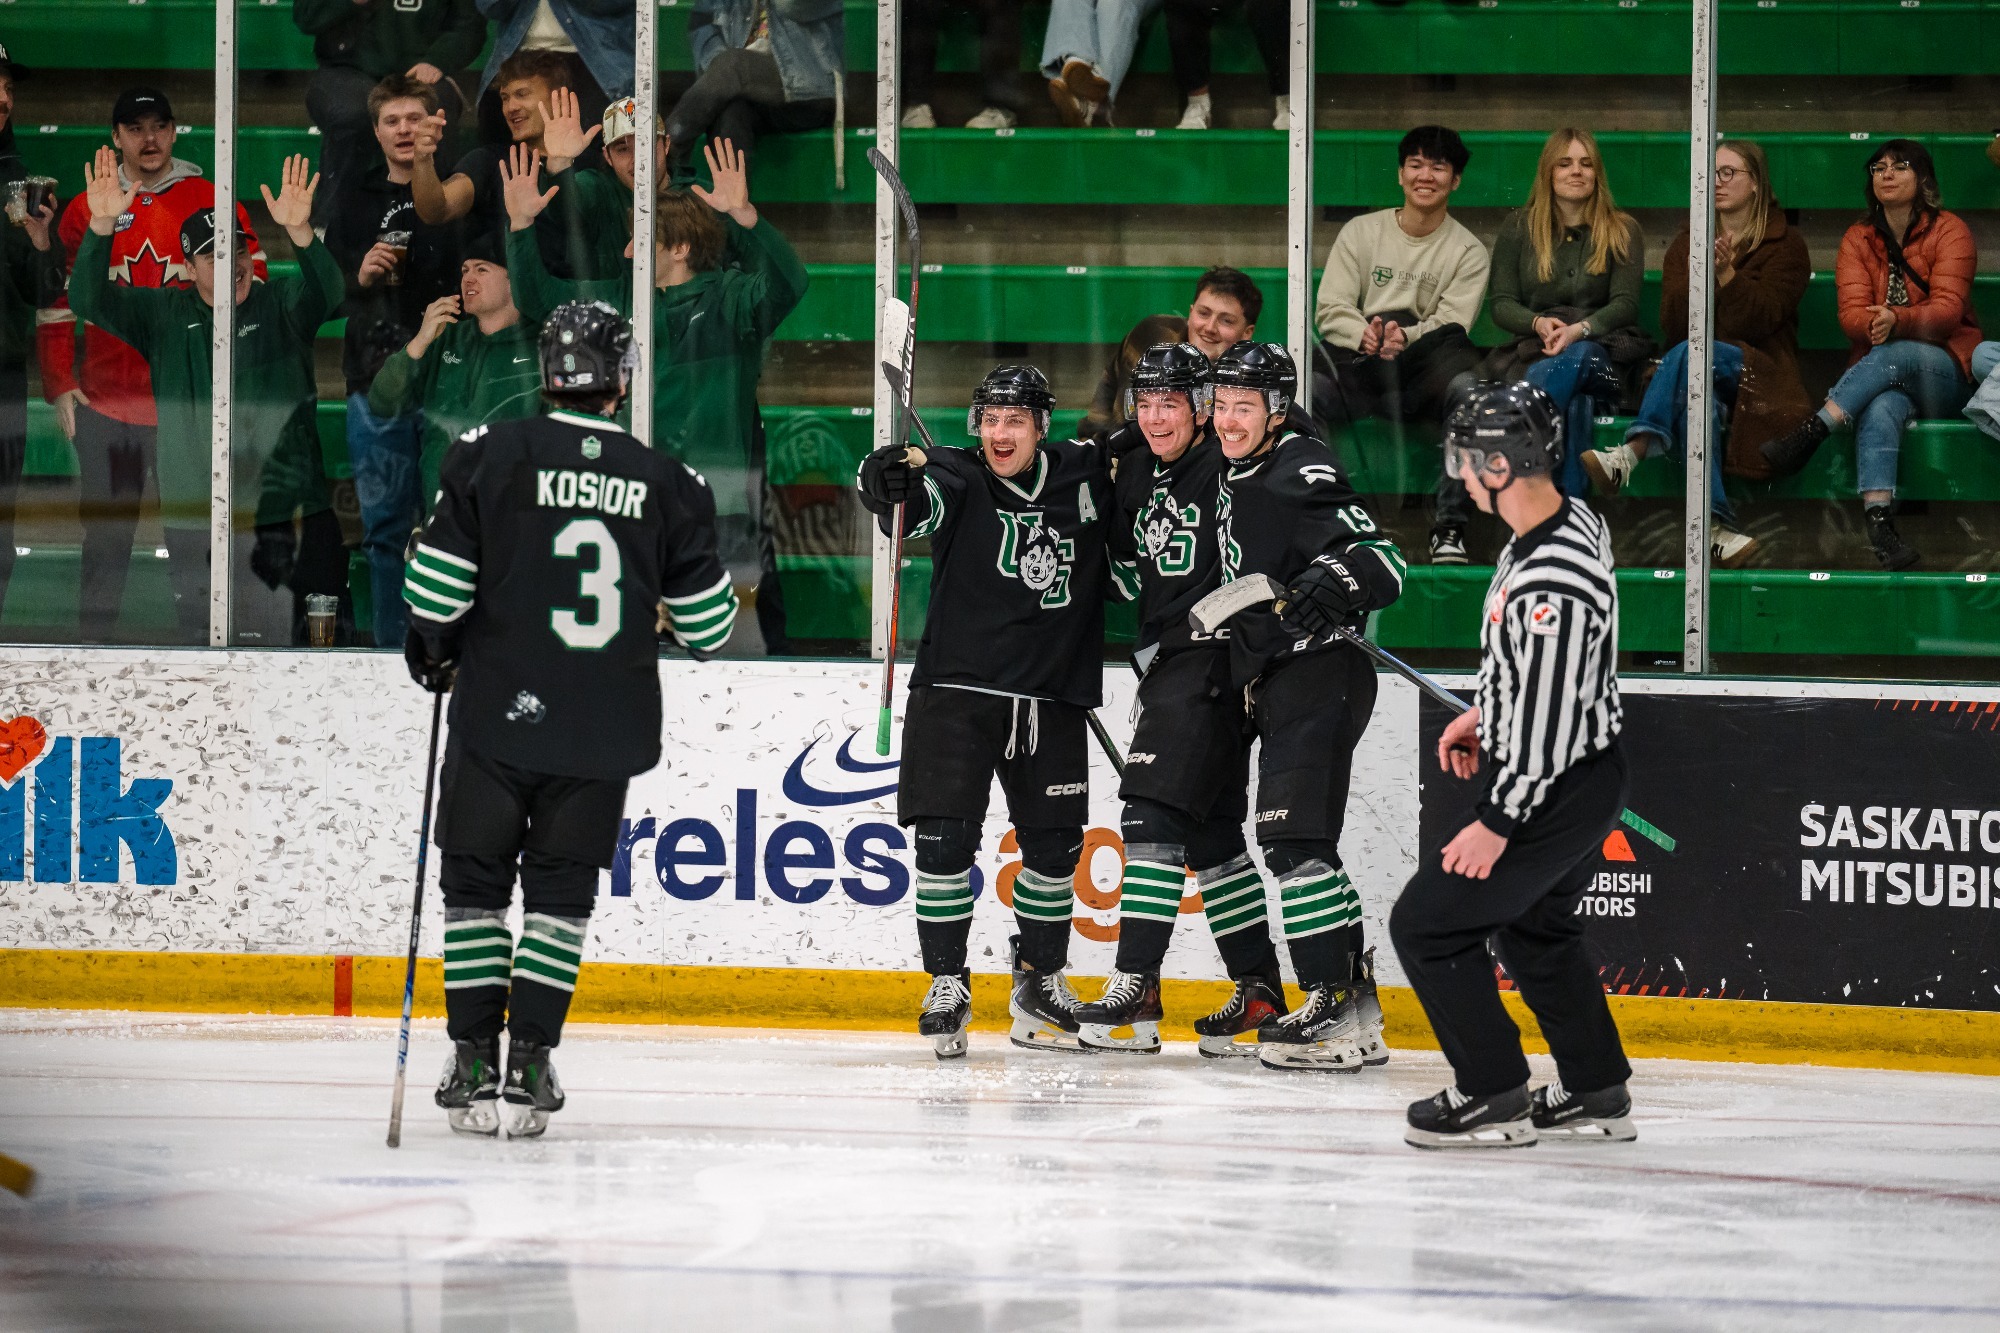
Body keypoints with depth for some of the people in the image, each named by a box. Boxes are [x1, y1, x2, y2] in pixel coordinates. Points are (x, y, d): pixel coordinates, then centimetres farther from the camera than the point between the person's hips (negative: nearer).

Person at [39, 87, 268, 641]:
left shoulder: (212, 204, 3)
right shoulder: (85, 211, 8)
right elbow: (56, 305, 11)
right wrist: (60, 386, 3)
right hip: (104, 403, 2)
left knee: (194, 543, -5)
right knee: (105, 543, 7)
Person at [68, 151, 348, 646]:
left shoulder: (280, 305, 4)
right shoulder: (164, 315, 9)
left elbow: (327, 292, -15)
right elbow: (89, 301, -1)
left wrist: (300, 232, -36)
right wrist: (101, 227, -18)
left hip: (294, 516, -1)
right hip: (194, 525, 1)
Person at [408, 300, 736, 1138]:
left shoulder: (490, 457, -6)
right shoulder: (668, 485, -1)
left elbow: (437, 588, -6)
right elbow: (706, 625, 4)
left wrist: (432, 654, 13)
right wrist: (668, 610, 26)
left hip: (497, 716, -1)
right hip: (602, 732, 1)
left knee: (476, 883, 10)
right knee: (561, 891, 11)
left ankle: (474, 1067, 5)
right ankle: (528, 1067, 3)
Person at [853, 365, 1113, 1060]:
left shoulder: (1084, 475, 5)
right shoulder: (957, 480, -6)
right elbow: (915, 504, -27)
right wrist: (889, 482, -48)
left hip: (1052, 701, 3)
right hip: (958, 688, -3)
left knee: (1055, 844, 9)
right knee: (946, 838, -9)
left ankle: (1039, 983, 25)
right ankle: (946, 987, 1)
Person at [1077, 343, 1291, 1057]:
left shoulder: (1228, 467, -13)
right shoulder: (1135, 470, 11)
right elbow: (1129, 564, 25)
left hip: (1213, 662, -9)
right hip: (1167, 662, 9)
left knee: (1156, 813, -14)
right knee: (1210, 832, 11)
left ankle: (1135, 991, -15)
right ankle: (1261, 991, 18)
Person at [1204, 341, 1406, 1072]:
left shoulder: (1301, 474, -14)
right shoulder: (1235, 480, 16)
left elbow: (1384, 564, -23)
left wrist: (1338, 580, -39)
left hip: (1319, 675, -10)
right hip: (1276, 685, 10)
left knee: (1295, 840, -16)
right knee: (1297, 846, 12)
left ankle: (1334, 1008, -18)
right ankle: (1355, 1009, 16)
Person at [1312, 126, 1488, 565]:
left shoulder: (1467, 251, 10)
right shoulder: (1361, 233, 14)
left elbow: (1451, 327, -3)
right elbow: (1329, 309, 5)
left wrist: (1404, 338, -25)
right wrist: (1365, 336, -18)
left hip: (1423, 380, -1)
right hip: (1357, 372, 1)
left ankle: (1449, 527, -31)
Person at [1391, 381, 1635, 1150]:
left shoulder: (1552, 584, -32)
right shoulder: (1569, 521, 0)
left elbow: (1547, 720, -28)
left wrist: (1497, 825, -20)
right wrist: (1486, 716, 23)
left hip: (1556, 789, -10)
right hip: (1588, 772, 10)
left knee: (1428, 924, -1)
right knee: (1535, 928, 27)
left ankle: (1494, 1097, 5)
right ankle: (1597, 1094, 33)